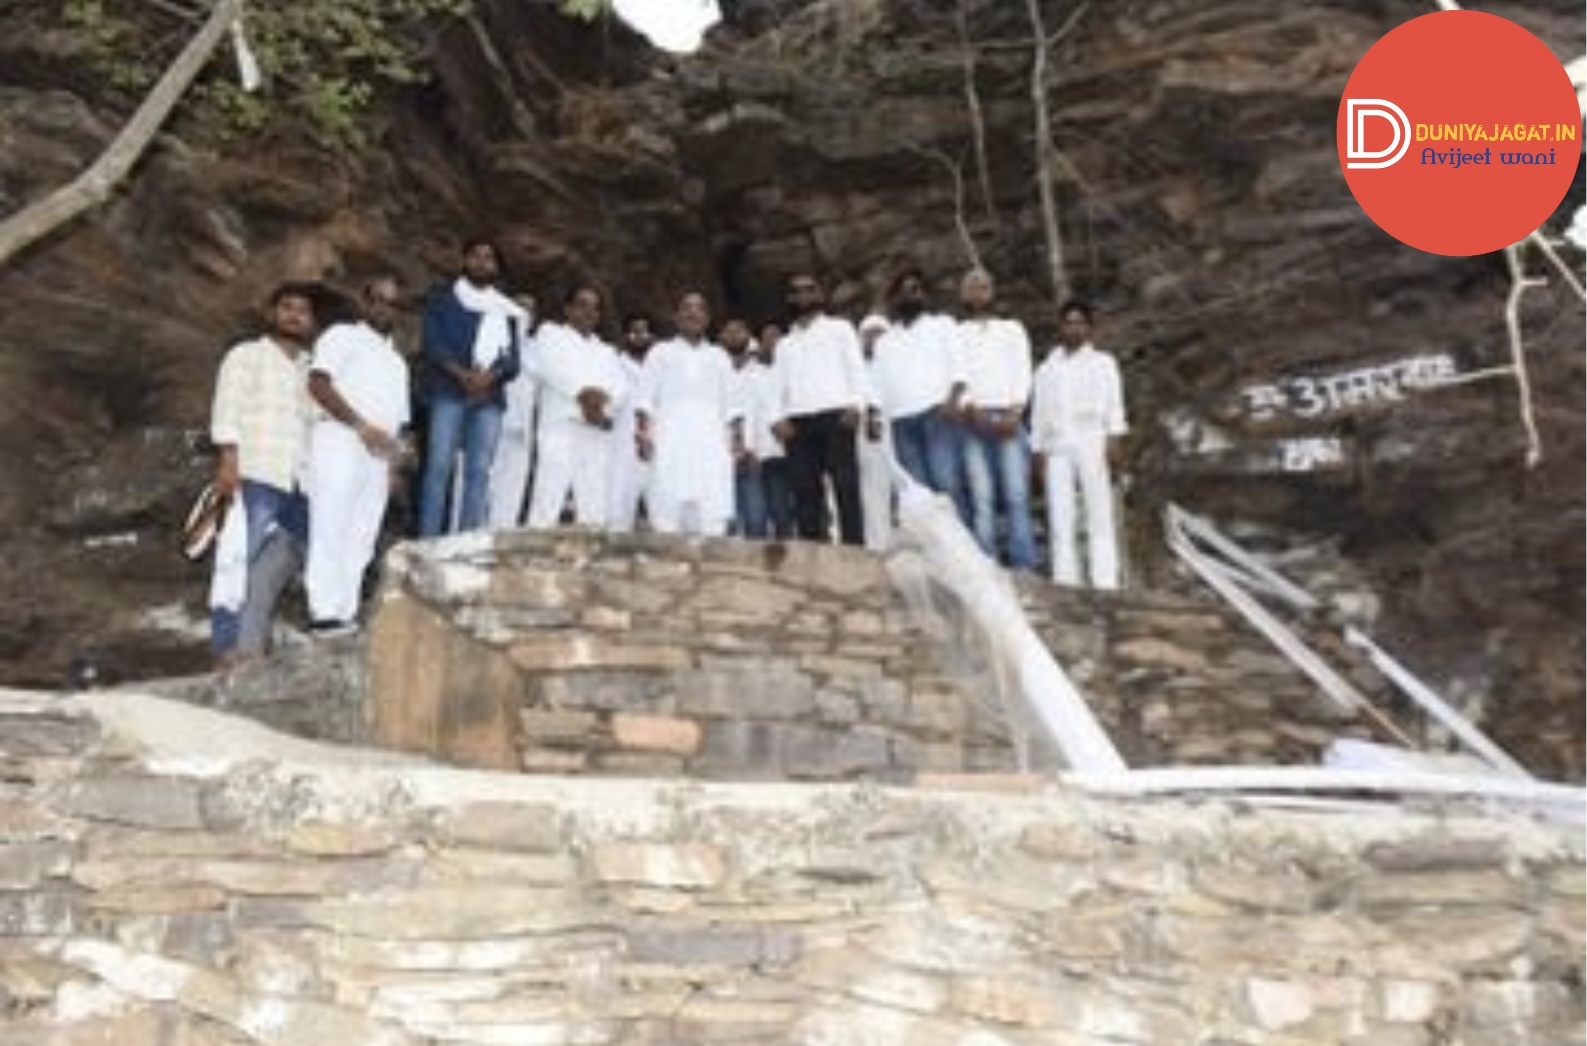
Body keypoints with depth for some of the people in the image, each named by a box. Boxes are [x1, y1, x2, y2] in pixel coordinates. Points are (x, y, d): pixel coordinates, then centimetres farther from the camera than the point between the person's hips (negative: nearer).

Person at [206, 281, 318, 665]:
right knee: (240, 564, -7)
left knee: (273, 570, 3)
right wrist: (228, 461, -14)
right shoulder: (246, 355, 9)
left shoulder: (311, 369, 22)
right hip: (254, 477, -5)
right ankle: (229, 649, -5)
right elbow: (227, 409, -1)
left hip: (299, 484, 5)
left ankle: (251, 648, 8)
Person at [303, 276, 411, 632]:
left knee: (360, 541, 3)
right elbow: (318, 384, -9)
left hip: (378, 458, 7)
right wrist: (361, 425, -16)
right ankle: (325, 613, -11)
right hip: (340, 445, -6)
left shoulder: (397, 360, 28)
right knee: (330, 531, -10)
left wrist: (396, 453, 7)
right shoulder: (342, 336, 7)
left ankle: (347, 613, 5)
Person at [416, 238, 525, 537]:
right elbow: (431, 342, 1)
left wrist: (491, 375, -11)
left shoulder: (507, 310, 22)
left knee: (479, 470, -5)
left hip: (490, 395, 3)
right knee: (440, 465, -11)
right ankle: (428, 542, -12)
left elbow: (514, 358, 11)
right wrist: (462, 374, -15)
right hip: (449, 391, -2)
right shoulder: (444, 298, 14)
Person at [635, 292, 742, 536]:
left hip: (711, 441, 2)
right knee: (668, 510, -15)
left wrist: (738, 438, 4)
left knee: (712, 515, -12)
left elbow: (731, 403, 18)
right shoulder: (660, 352, 18)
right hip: (671, 439, -2)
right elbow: (645, 397, 8)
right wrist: (644, 431, -7)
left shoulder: (719, 356, 25)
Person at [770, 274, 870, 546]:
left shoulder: (839, 328, 19)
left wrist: (857, 404, -12)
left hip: (834, 414, -3)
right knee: (805, 491, -4)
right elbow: (780, 386, 20)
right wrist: (779, 417, -1)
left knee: (846, 487, -11)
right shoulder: (785, 343, 29)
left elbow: (857, 368, 6)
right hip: (798, 420, 4)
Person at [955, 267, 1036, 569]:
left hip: (1009, 418, 1)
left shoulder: (1013, 328, 23)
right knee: (981, 497, -10)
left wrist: (1014, 412, -7)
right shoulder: (953, 333, 20)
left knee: (1017, 495, -9)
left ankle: (1025, 569, -13)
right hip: (972, 421, -1)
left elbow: (1022, 372, 10)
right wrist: (971, 409, -13)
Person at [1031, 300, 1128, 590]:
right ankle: (1065, 580, -4)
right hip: (1057, 448, 2)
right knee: (1060, 518, -4)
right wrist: (1038, 450, 8)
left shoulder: (1103, 363, 15)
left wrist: (1114, 439, -9)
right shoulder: (1046, 368, 22)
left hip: (1092, 443, -2)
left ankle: (1105, 581, -10)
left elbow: (1114, 405, 5)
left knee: (1099, 513, -7)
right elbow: (1038, 413, 18)